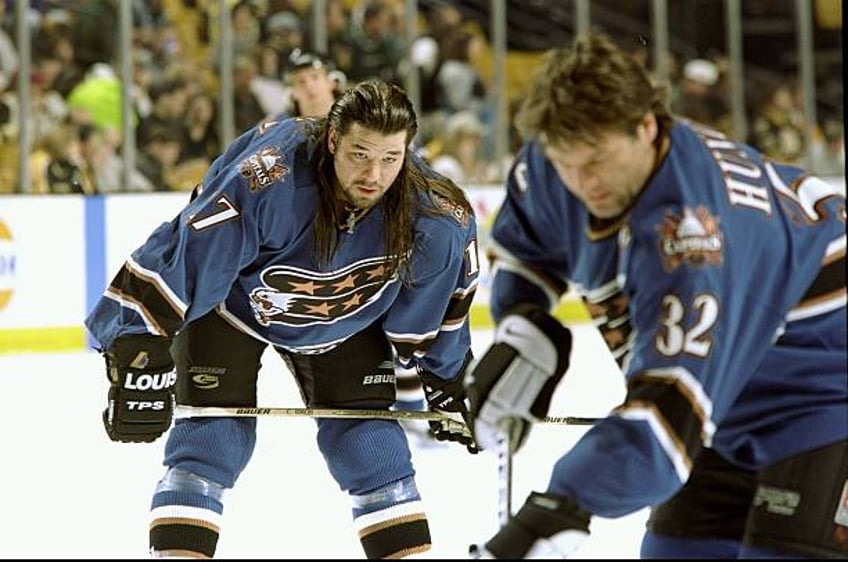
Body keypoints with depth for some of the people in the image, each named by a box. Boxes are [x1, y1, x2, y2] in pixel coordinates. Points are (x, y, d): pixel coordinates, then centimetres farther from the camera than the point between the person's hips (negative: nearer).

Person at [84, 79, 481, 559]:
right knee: (214, 440, -14)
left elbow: (437, 309, -6)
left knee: (372, 444, -1)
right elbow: (181, 256, -37)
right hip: (231, 302, -3)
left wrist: (450, 387, 3)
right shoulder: (266, 181, -41)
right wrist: (138, 354, -39)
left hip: (344, 323, 4)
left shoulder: (434, 216, -26)